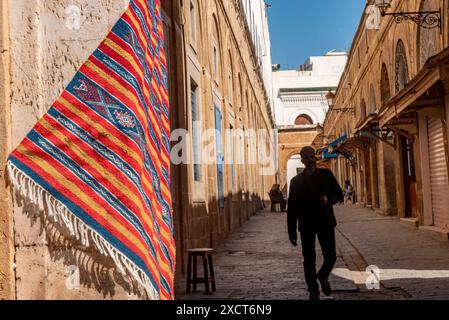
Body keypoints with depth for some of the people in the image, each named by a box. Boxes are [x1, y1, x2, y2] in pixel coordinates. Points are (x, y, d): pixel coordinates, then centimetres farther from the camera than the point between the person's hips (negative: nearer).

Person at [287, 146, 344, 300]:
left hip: (325, 222, 1)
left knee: (331, 256, -2)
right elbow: (291, 208, 4)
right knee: (309, 260, 2)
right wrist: (292, 232, -1)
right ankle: (313, 291, 15)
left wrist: (328, 199, -17)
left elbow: (339, 195, 7)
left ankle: (323, 277, 28)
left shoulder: (326, 174, 6)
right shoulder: (296, 181, 4)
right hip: (306, 225, 0)